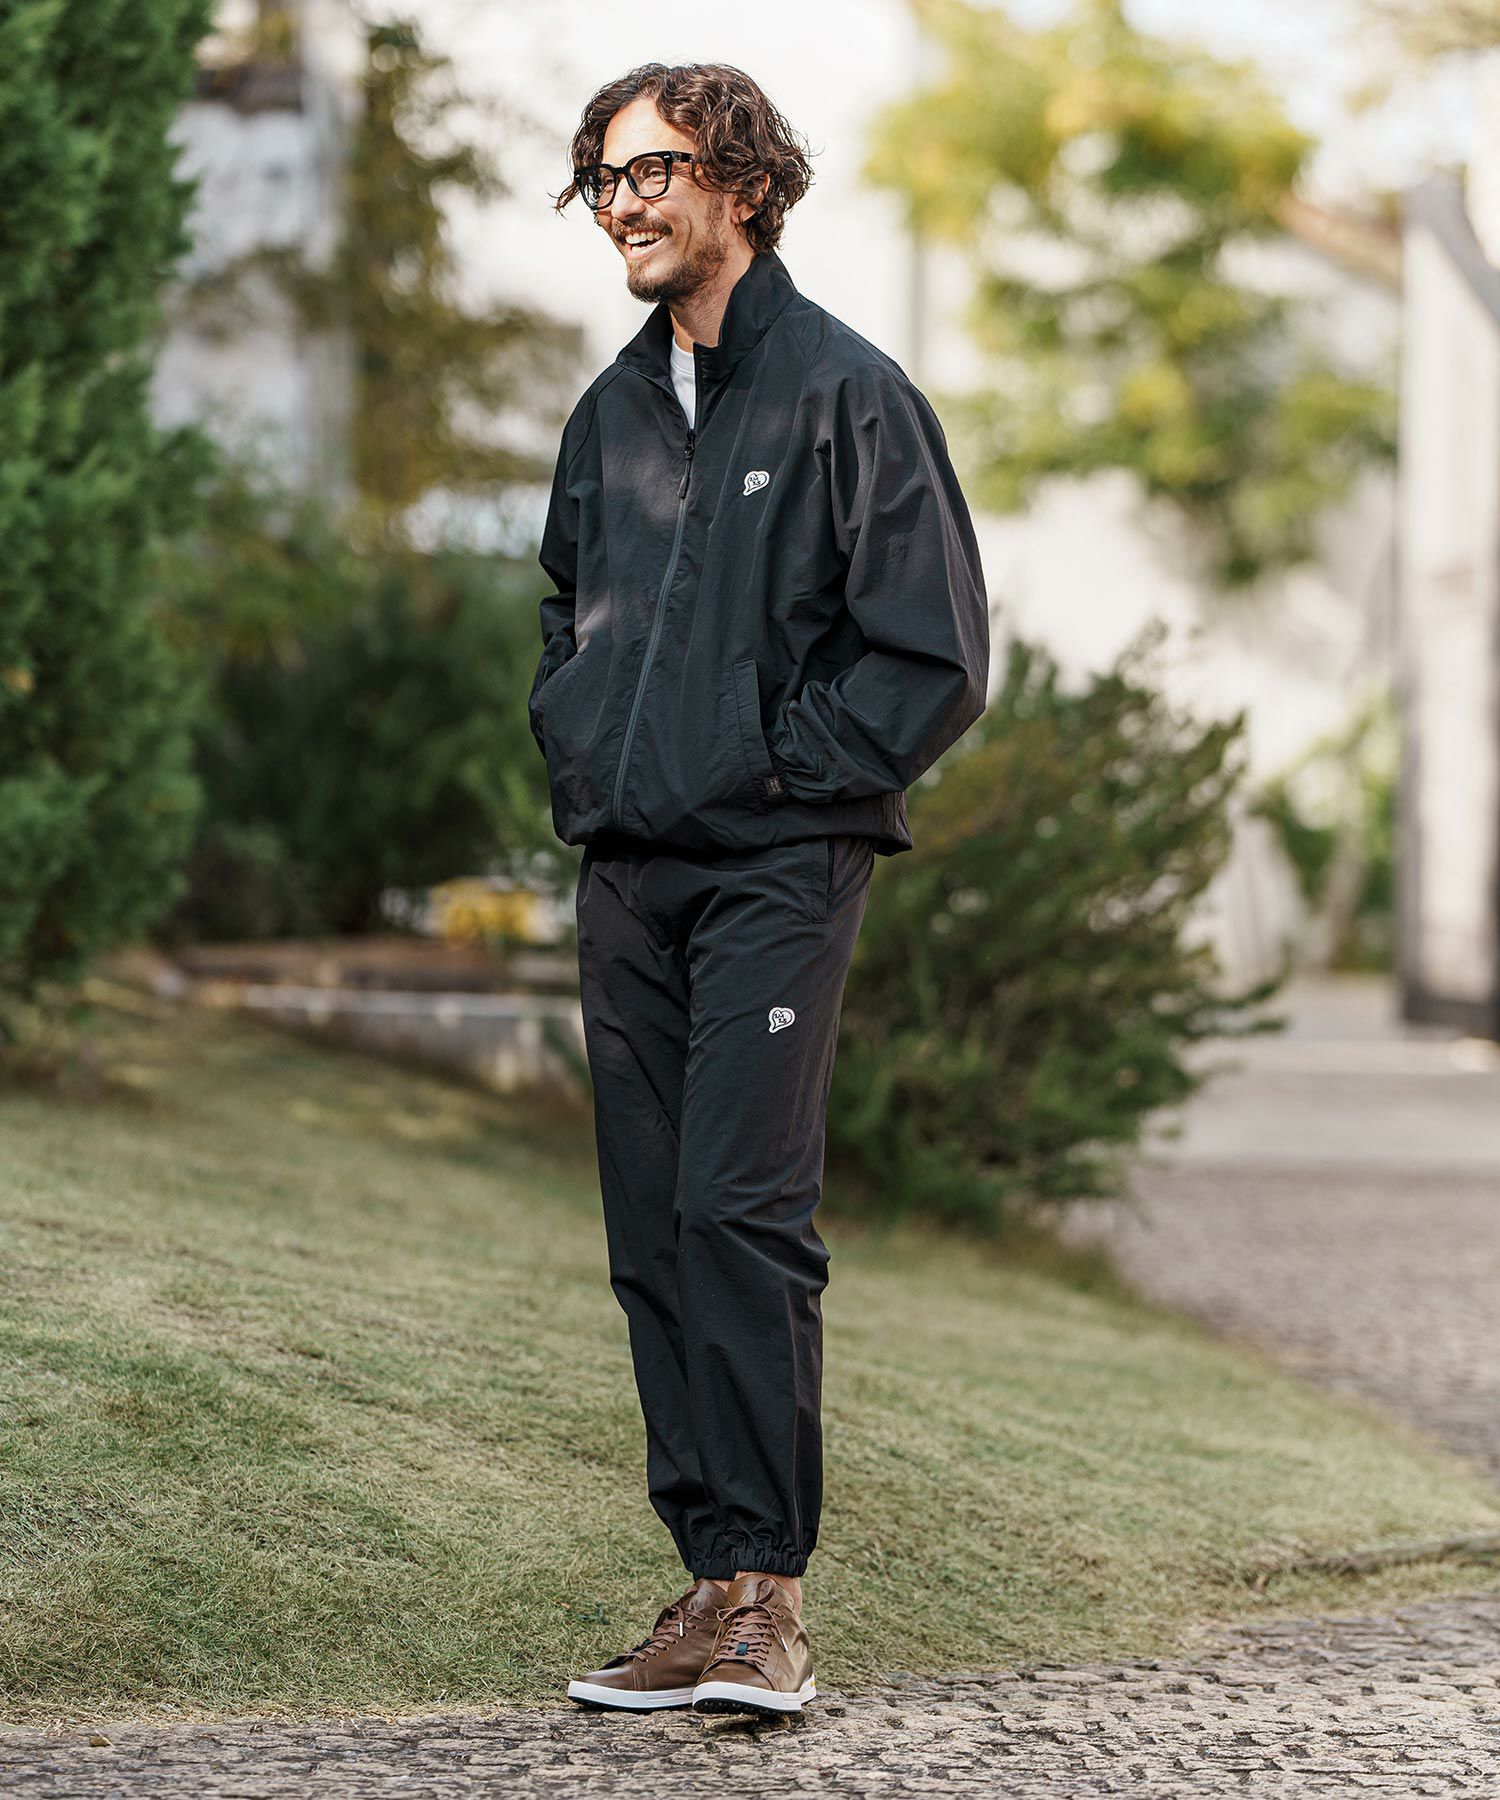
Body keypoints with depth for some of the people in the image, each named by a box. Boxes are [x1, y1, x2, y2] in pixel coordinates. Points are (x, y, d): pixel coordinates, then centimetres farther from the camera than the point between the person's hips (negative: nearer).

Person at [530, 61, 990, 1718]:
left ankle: (764, 1593, -12)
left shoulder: (845, 393, -5)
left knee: (739, 1205, -15)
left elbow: (935, 655, -7)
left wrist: (782, 768, -9)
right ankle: (717, 1578, 10)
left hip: (776, 864, -7)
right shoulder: (610, 414, 16)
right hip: (625, 874, 7)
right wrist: (578, 756, 14)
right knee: (651, 1230, 5)